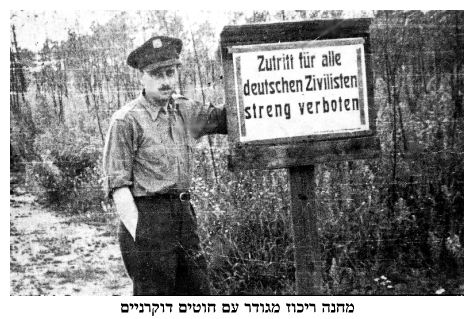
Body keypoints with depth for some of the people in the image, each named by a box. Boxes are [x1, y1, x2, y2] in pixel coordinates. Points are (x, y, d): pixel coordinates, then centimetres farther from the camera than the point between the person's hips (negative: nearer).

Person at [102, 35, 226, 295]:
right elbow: (117, 185, -11)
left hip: (184, 214, 7)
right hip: (147, 216, -6)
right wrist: (138, 234, -16)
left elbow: (224, 118, 22)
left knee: (198, 291, 13)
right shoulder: (127, 120, -9)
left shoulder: (185, 111, 10)